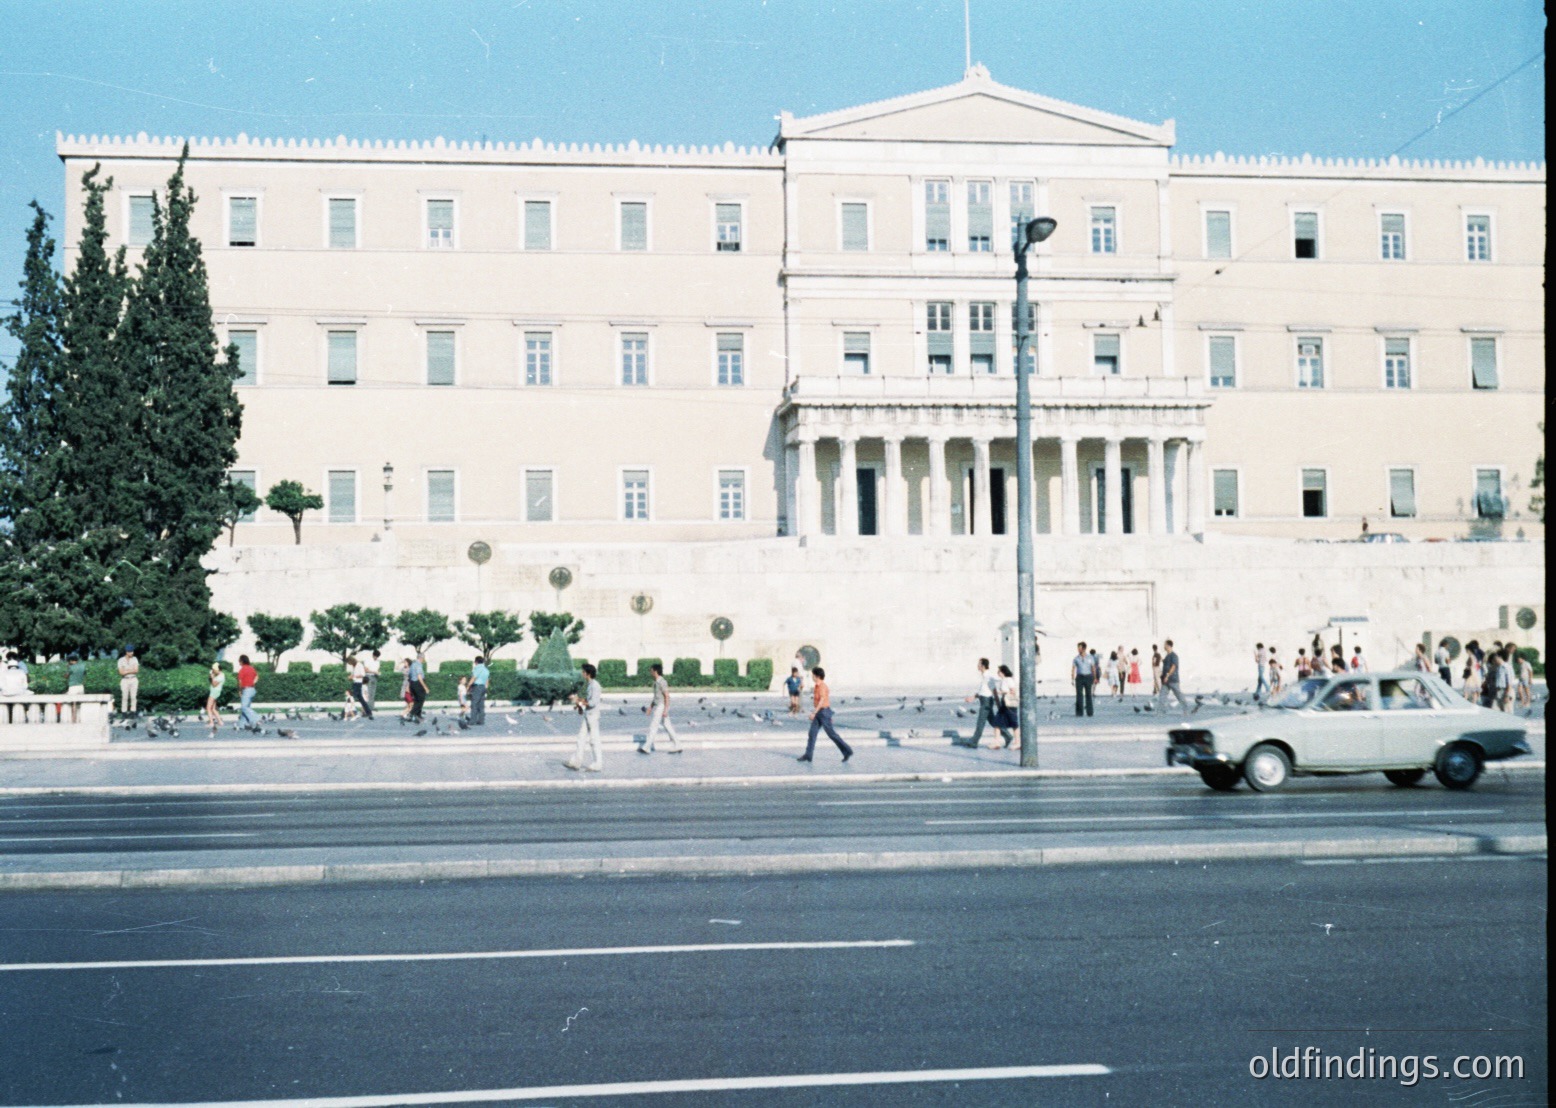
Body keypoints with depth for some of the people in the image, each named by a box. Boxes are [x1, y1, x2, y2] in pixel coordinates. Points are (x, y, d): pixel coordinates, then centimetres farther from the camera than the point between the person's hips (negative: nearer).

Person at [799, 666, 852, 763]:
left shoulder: (822, 686, -16)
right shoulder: (817, 686, 13)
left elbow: (822, 700, -24)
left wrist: (814, 713, -26)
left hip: (824, 711, -10)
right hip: (819, 712, 10)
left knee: (831, 733, -4)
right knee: (812, 732, 4)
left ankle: (847, 751, 4)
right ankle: (808, 754, 5)